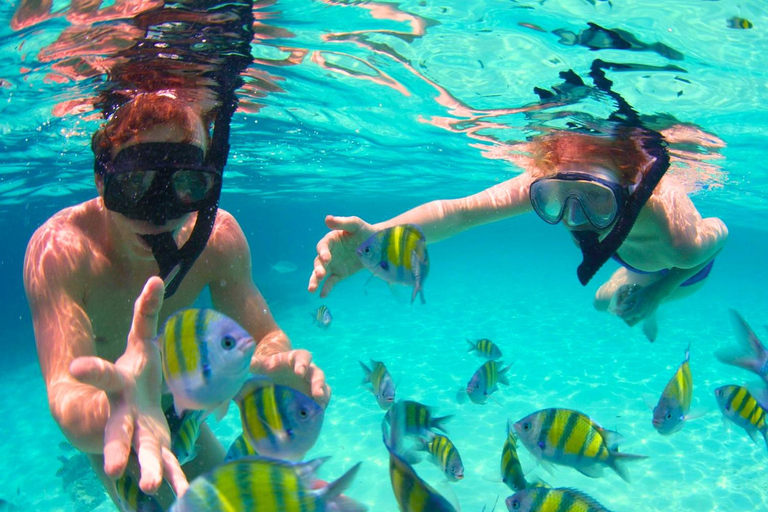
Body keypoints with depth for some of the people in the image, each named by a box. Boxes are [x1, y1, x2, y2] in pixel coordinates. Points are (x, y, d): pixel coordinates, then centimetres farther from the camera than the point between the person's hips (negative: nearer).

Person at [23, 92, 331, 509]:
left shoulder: (219, 236, -26)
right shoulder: (58, 250, -37)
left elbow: (263, 338, -24)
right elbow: (66, 392, -48)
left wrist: (275, 363, -50)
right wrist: (114, 411, -73)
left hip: (170, 398, 4)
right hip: (98, 395, -3)